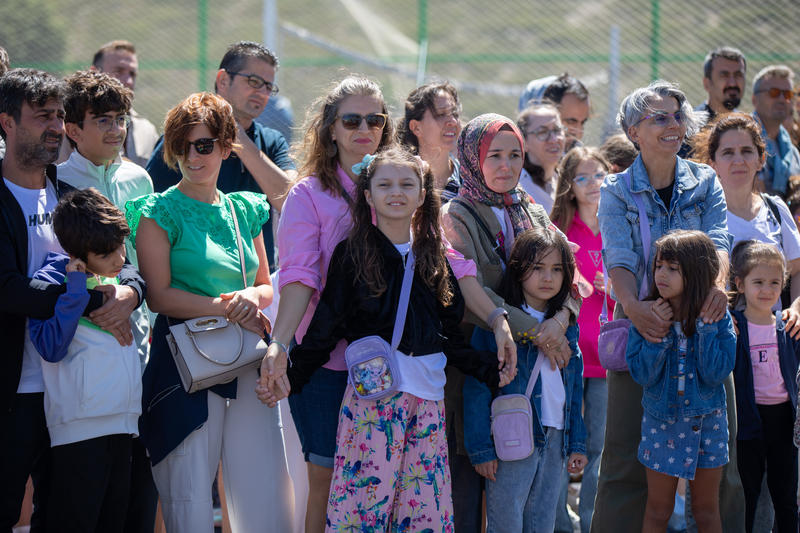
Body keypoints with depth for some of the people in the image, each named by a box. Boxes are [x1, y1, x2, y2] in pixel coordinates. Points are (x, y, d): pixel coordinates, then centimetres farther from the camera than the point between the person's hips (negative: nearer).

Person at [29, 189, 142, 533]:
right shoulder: (50, 281, -4)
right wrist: (78, 288, -15)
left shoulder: (115, 280, 17)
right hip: (80, 424, -7)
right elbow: (52, 347, -17)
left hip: (122, 423, 7)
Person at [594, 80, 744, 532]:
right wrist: (632, 305, -33)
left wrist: (717, 282, -31)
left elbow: (718, 240, -8)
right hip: (642, 326, -2)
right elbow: (618, 256, -12)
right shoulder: (616, 191, 3)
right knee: (628, 454, -4)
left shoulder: (705, 182, 8)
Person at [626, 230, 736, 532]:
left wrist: (706, 325, -22)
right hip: (660, 420, 0)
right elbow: (642, 375, -14)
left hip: (706, 424, 0)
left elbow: (716, 373, -20)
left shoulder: (718, 317, -9)